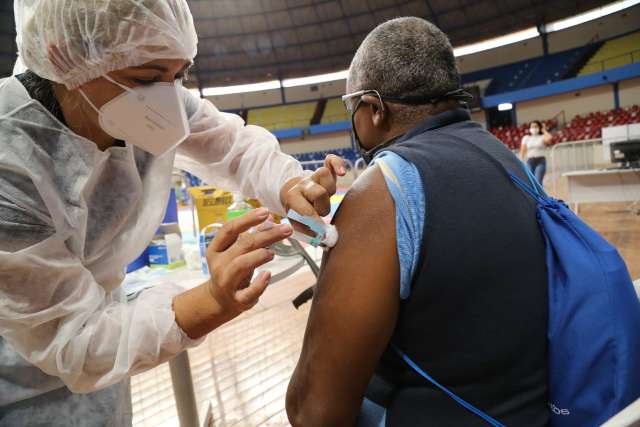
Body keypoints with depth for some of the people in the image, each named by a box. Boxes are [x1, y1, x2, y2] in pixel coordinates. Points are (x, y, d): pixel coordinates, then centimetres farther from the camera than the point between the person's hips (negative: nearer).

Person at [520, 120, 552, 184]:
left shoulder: (542, 137, 4)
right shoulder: (526, 138, 11)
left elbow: (549, 138, -19)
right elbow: (522, 151, 10)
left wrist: (544, 130, -2)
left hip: (540, 161, -2)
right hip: (530, 161, 2)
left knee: (538, 181, -14)